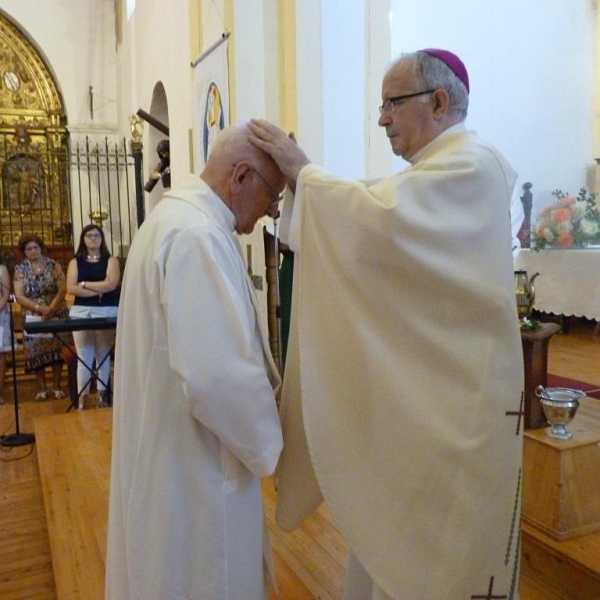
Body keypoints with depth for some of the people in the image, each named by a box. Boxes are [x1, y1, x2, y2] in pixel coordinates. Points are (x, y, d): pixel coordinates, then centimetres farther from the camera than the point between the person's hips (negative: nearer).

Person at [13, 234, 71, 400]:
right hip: (33, 318, 1)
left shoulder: (53, 265, 0)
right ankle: (41, 387, 15)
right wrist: (39, 308, -18)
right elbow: (19, 296, -5)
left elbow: (62, 289, -5)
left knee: (57, 349, 0)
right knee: (36, 352, 1)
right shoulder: (20, 269, 1)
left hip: (57, 315, 0)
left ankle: (57, 386, 13)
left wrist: (51, 308, -17)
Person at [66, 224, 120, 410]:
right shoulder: (75, 262, 9)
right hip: (81, 312, 1)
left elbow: (111, 284, -10)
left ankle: (101, 395, 15)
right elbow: (71, 288, -4)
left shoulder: (110, 261, 6)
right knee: (83, 357, 0)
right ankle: (82, 398, 4)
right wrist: (98, 290, -10)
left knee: (103, 355, 6)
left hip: (107, 312, -1)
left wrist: (84, 284, -6)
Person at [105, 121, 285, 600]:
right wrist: (269, 440, -14)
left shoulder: (176, 214, 9)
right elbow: (219, 377, -31)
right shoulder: (199, 235, -25)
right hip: (191, 463, -10)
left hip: (166, 448, 10)